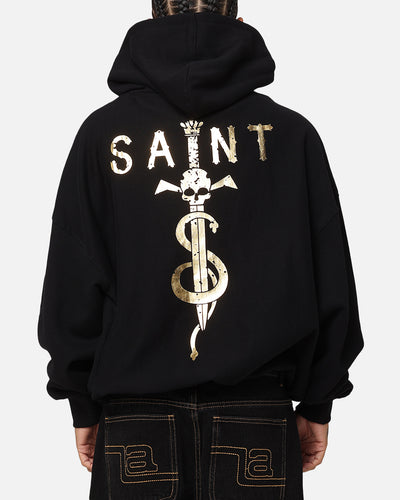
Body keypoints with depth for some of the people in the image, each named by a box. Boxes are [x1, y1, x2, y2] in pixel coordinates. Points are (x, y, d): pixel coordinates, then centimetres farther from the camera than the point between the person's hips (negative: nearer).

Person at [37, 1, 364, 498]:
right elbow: (330, 280, 3)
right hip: (259, 407, 1)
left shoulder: (102, 131, 0)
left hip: (134, 411, 0)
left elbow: (73, 280, 1)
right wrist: (317, 402, 12)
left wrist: (84, 403, 10)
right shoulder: (292, 132, 1)